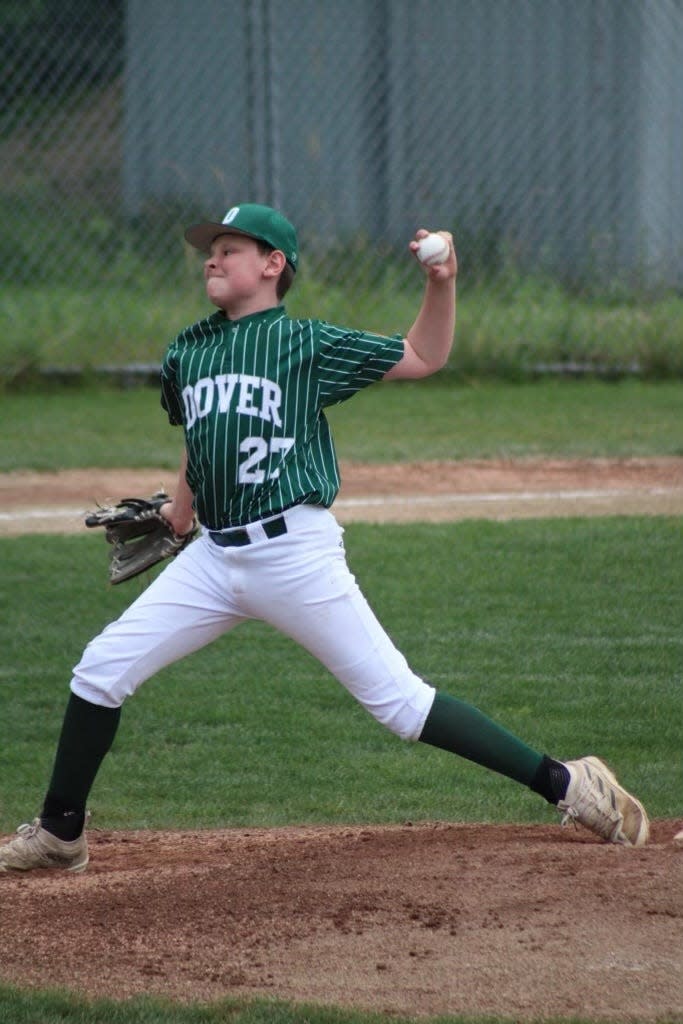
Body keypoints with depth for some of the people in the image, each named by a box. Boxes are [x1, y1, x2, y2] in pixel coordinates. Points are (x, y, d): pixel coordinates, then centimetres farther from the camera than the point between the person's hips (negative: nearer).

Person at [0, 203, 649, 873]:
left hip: (295, 551, -6)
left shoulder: (305, 344, -1)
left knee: (397, 699, -8)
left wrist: (441, 284, -10)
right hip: (213, 558, 6)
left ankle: (564, 785, -3)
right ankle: (59, 835, 11)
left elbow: (423, 359, 3)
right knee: (101, 669, -2)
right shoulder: (186, 353, 14)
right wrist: (182, 504, 23)